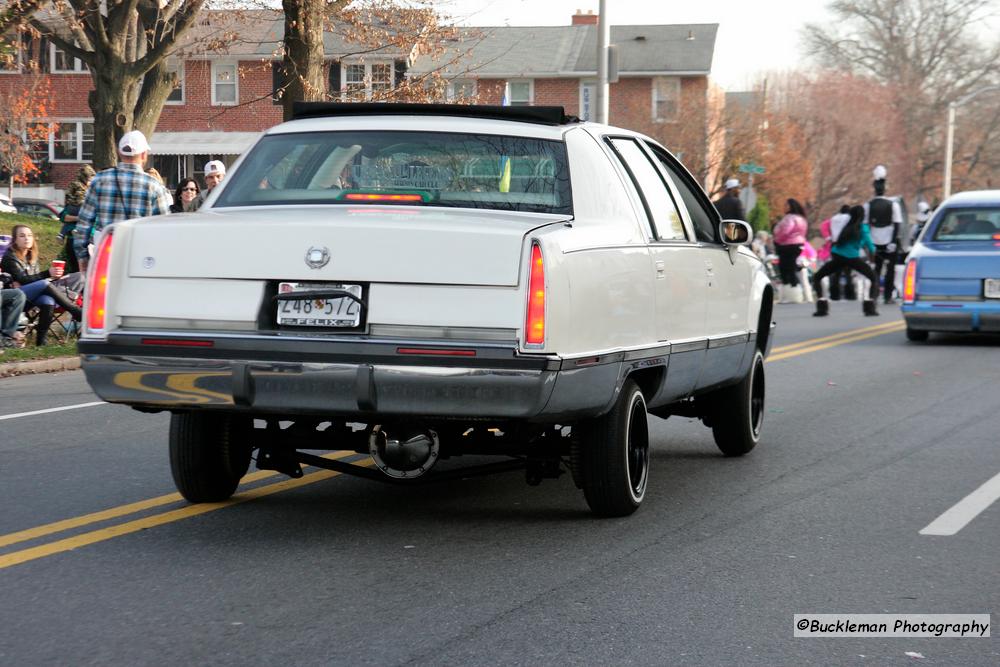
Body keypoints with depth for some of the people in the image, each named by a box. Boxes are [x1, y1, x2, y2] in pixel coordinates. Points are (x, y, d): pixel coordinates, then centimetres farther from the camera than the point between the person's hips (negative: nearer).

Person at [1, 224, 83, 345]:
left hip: (31, 295, 5)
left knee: (48, 301, -31)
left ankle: (41, 340, -31)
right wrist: (47, 273, -27)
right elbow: (22, 279, -17)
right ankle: (78, 314, -33)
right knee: (45, 284, -30)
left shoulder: (32, 256, 14)